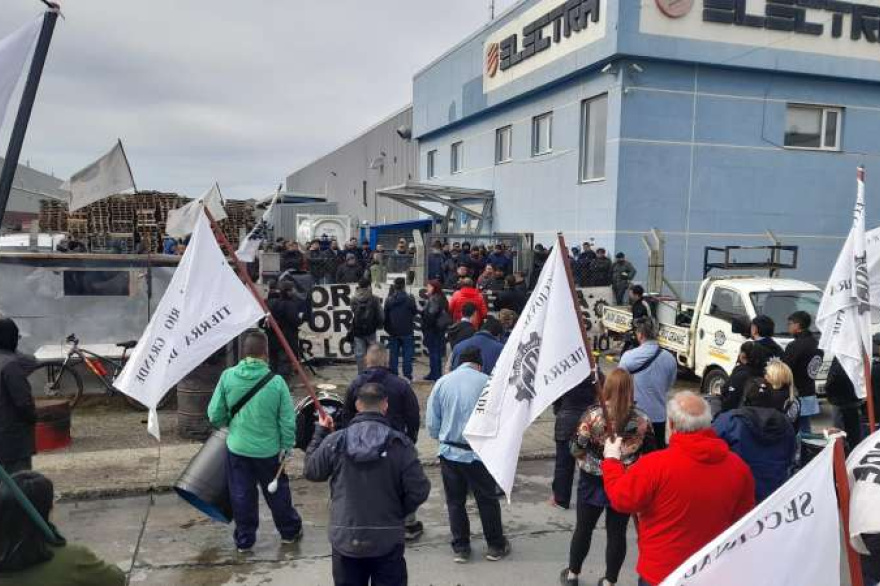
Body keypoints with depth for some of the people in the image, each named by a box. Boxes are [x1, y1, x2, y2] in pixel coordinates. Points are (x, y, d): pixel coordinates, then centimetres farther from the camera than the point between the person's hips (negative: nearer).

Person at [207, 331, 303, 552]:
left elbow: (215, 415, -5)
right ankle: (290, 531, 36)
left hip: (237, 448, 1)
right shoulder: (276, 382, -17)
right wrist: (286, 447, 3)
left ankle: (244, 540, 28)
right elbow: (288, 421, -11)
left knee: (241, 495, 16)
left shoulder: (228, 376, -13)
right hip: (268, 450, -1)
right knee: (277, 492, 19)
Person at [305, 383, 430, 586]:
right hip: (388, 541, -1)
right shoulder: (400, 444, -12)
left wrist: (320, 432, 18)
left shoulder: (334, 441, -9)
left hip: (345, 540, 2)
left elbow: (311, 472, 8)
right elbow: (419, 491, -12)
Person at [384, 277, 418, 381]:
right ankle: (407, 375, 3)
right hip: (407, 331, -2)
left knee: (394, 354, 9)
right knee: (407, 354, 4)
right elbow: (415, 312, -3)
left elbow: (385, 316, 4)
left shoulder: (389, 300, -2)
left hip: (393, 332, 3)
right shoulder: (409, 299, -12)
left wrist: (387, 329, 15)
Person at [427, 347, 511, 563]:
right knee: (488, 501, 14)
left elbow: (432, 424, 1)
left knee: (455, 501, 15)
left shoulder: (442, 383, -1)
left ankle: (460, 548, 23)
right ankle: (496, 546, 26)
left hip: (449, 453, 2)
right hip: (479, 452, -2)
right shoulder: (487, 382, -8)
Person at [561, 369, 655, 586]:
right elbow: (650, 454, 0)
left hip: (593, 482, -1)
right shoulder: (642, 419, -9)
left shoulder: (593, 414, -17)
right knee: (617, 533, 13)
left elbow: (576, 449, -12)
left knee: (583, 528, 16)